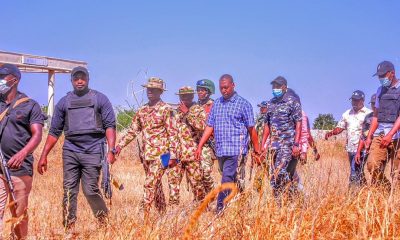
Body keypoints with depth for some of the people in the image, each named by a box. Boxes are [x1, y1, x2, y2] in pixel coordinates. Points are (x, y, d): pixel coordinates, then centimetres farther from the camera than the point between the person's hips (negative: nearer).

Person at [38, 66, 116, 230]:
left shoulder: (100, 99, 6)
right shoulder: (64, 102, 13)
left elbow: (110, 125, 0)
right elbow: (54, 131, 14)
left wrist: (111, 150, -12)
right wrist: (44, 156, 8)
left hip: (93, 151, -3)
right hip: (70, 152, 3)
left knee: (90, 190, -6)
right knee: (69, 191, 0)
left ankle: (105, 222, 14)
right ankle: (69, 229, 6)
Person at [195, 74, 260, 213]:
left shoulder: (243, 104, -1)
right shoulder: (216, 104, 15)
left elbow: (251, 129, 0)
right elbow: (210, 127, 14)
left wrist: (257, 149, 1)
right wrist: (200, 146, 8)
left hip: (236, 150, -6)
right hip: (220, 150, 6)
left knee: (227, 179, -13)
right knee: (233, 181, 11)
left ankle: (220, 209, -16)